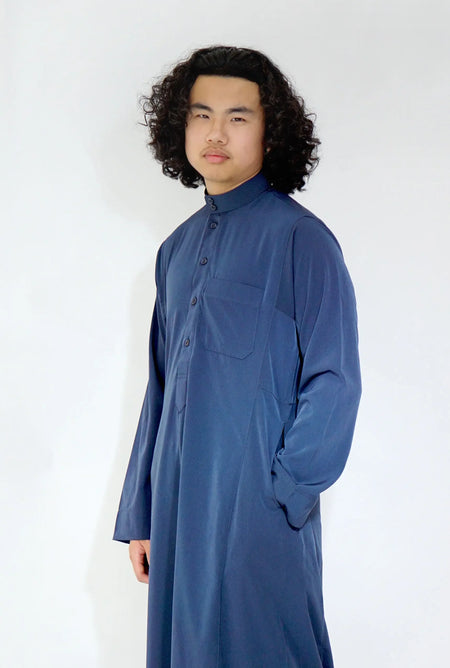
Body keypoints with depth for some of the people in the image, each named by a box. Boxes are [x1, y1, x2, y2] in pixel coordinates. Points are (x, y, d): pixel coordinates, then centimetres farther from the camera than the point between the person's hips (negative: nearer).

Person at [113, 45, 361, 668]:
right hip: (178, 505, 6)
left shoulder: (298, 238, -7)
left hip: (258, 508, -6)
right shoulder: (178, 248, 13)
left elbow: (333, 385, -11)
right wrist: (140, 514, 14)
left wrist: (283, 492, -12)